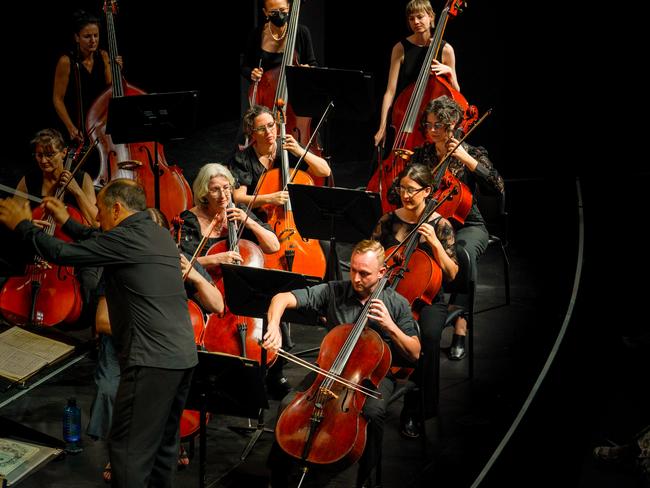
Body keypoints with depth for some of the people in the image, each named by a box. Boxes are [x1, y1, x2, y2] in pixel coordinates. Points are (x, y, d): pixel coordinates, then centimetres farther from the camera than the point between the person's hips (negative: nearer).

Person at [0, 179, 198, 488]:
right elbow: (100, 244, 31)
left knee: (128, 448, -5)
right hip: (184, 355, 9)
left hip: (151, 359, -9)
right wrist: (66, 222, 36)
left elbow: (61, 253, -8)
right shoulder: (158, 234, 16)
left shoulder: (127, 238, -12)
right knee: (163, 442, 17)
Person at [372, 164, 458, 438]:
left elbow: (451, 274, -4)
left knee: (428, 336, -35)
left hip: (426, 299, -2)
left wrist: (435, 243, -17)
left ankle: (413, 411, -21)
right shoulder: (388, 221, 7)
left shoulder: (440, 226, -1)